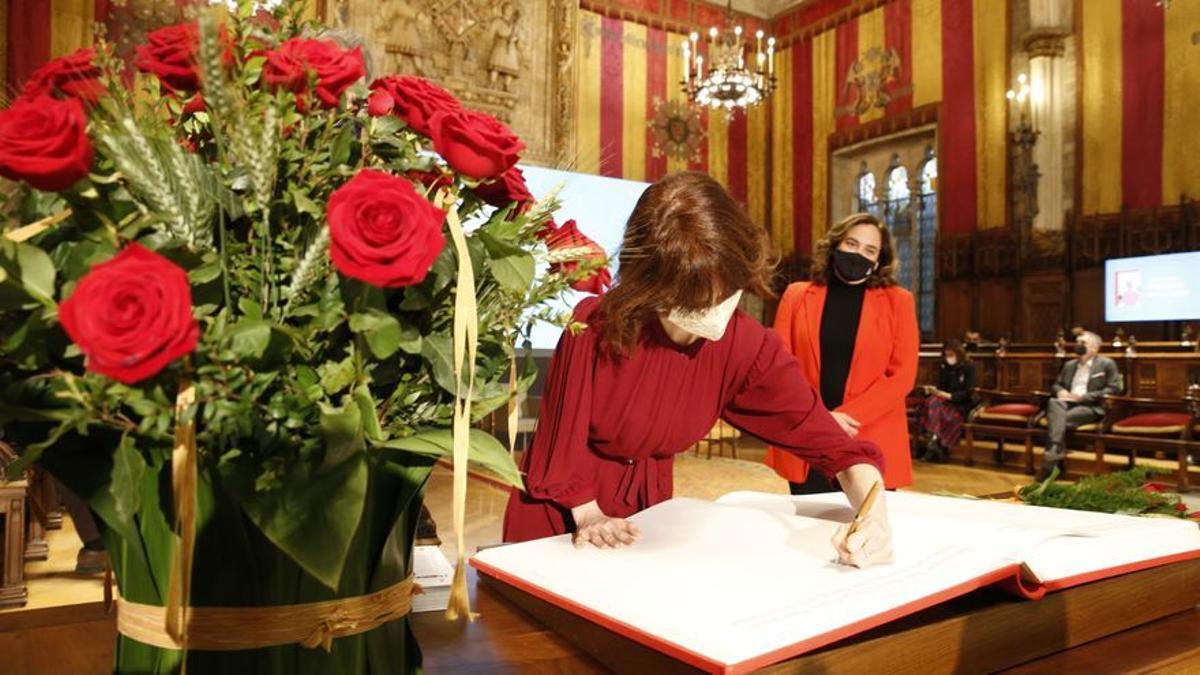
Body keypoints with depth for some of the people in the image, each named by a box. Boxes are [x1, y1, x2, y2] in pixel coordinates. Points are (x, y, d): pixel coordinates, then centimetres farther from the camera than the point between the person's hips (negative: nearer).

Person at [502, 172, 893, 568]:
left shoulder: (749, 348, -17)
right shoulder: (595, 328, -25)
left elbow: (832, 443, -15)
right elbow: (562, 441, -13)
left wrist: (874, 515, -30)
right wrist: (591, 518, -20)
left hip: (647, 508, 2)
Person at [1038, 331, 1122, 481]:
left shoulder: (1107, 364, 8)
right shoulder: (1069, 365, 26)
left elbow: (1114, 389, -2)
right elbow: (1056, 385, 28)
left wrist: (1084, 396, -12)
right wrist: (1060, 391, 0)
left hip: (1090, 407, -4)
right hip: (1068, 403, 4)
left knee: (1057, 419, -33)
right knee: (1054, 402, -35)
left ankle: (1050, 462, -30)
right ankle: (1055, 451, -49)